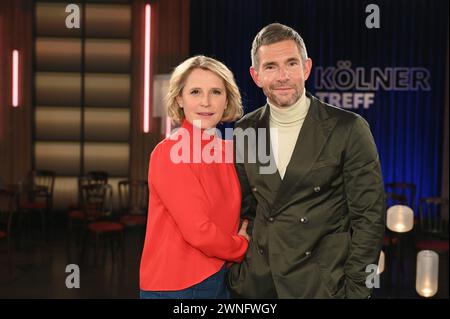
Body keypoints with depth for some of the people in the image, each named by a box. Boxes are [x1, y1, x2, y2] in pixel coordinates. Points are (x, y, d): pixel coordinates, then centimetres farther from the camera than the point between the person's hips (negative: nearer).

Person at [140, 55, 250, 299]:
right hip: (176, 286, -6)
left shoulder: (228, 149, 2)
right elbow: (198, 231, -20)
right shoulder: (169, 153, -17)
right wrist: (243, 247, -6)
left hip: (220, 281, 6)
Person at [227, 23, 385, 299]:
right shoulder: (244, 132, 2)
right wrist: (237, 274, 4)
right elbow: (244, 209, 10)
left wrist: (356, 290, -11)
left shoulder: (349, 129, -10)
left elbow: (369, 217, -8)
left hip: (323, 285, -3)